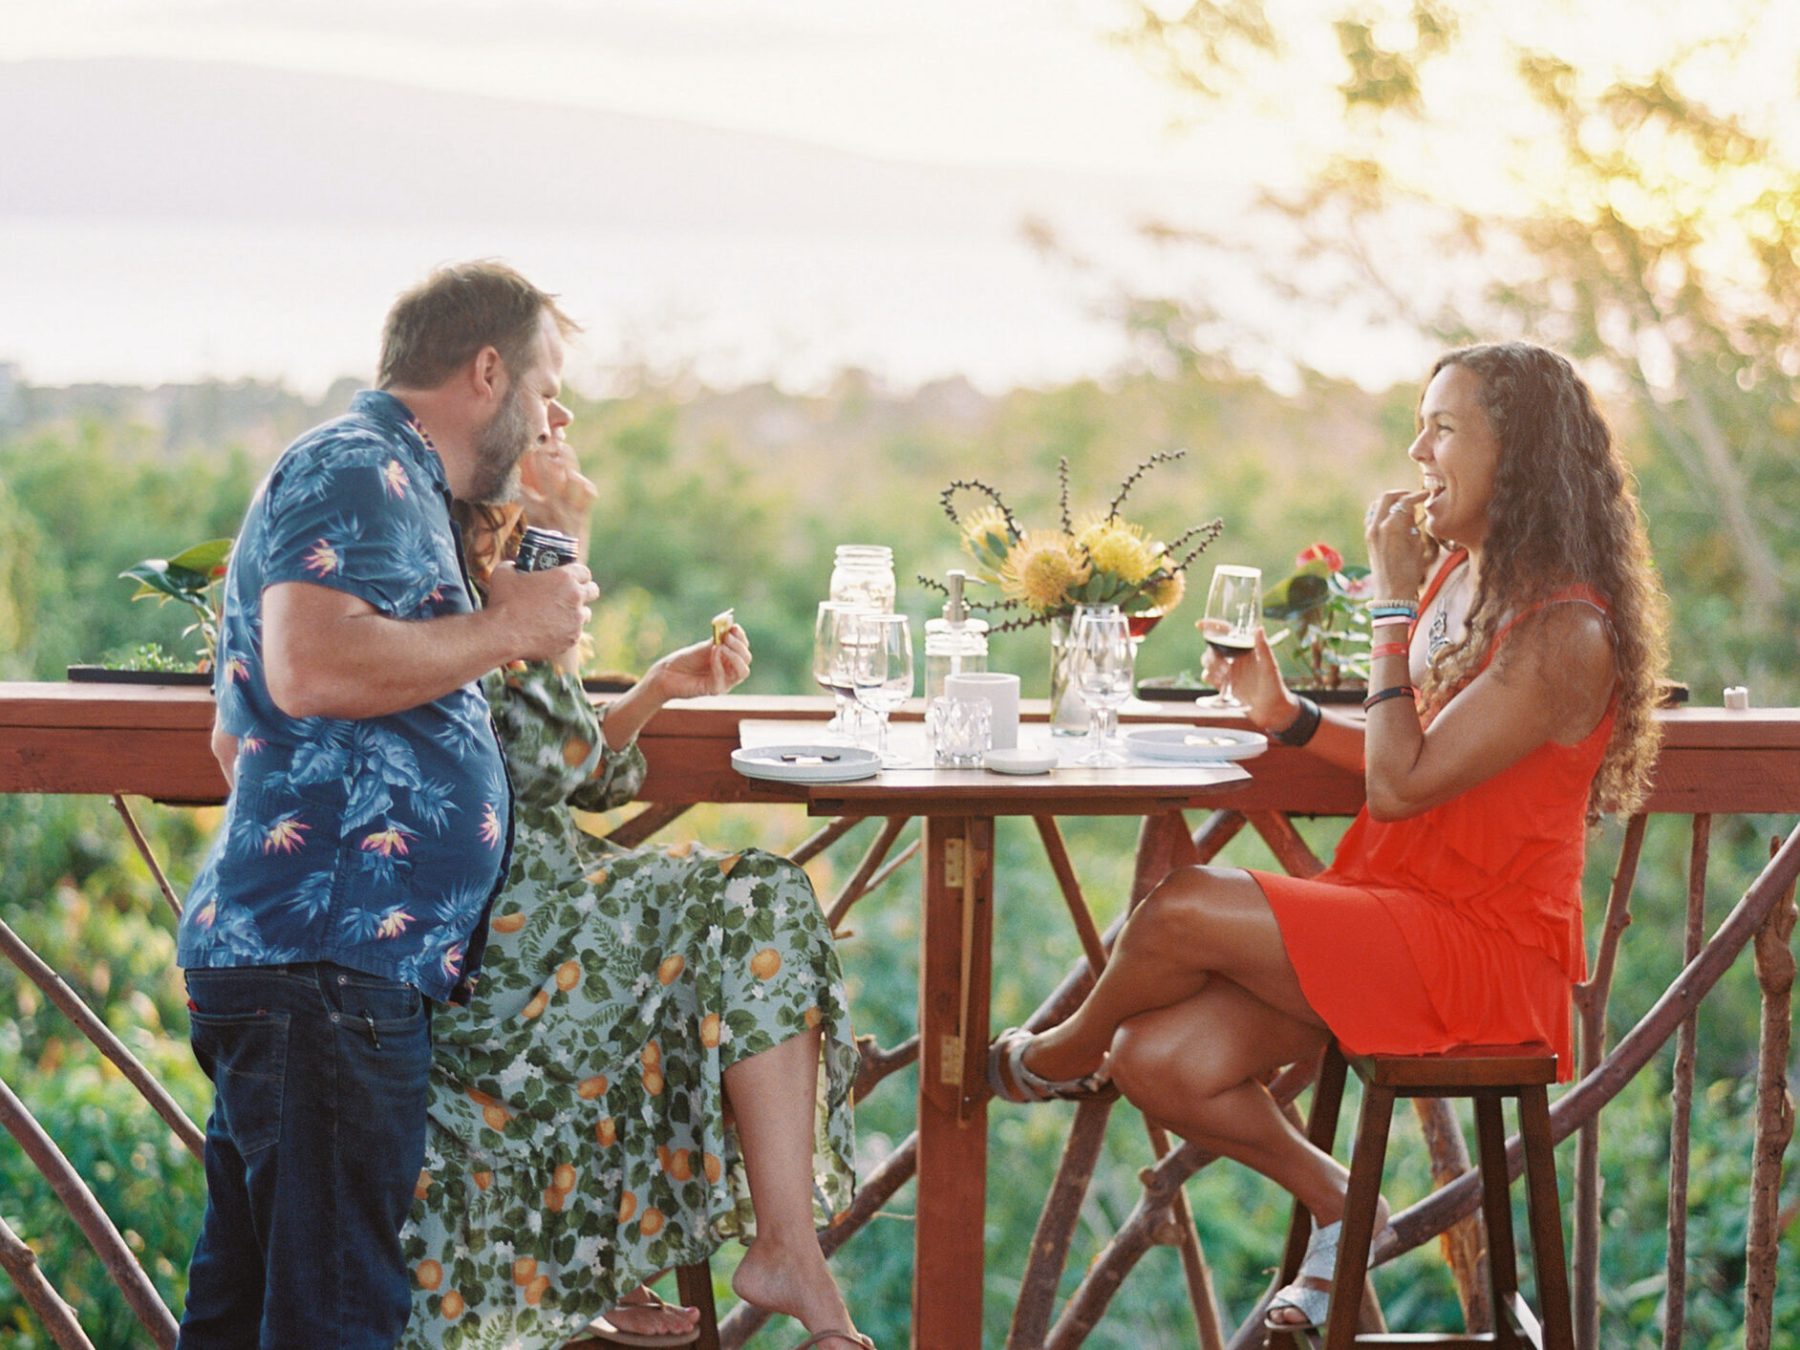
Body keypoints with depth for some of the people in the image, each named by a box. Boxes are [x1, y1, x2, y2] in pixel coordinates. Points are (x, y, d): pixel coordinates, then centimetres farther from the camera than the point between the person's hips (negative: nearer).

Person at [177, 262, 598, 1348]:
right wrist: (511, 627, -12)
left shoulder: (390, 484, 27)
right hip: (328, 959, -11)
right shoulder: (356, 468, -7)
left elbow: (235, 741, 35)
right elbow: (312, 667, -26)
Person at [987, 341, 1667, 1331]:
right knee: (1158, 1062, -10)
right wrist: (1289, 718, 5)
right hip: (1393, 912, 8)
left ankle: (1063, 1055, 8)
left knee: (1186, 909, -24)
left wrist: (1393, 607, -16)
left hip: (1484, 951, -8)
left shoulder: (1565, 634, -18)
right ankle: (1335, 1206, 13)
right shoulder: (1460, 578, 11)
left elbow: (1400, 788, -21)